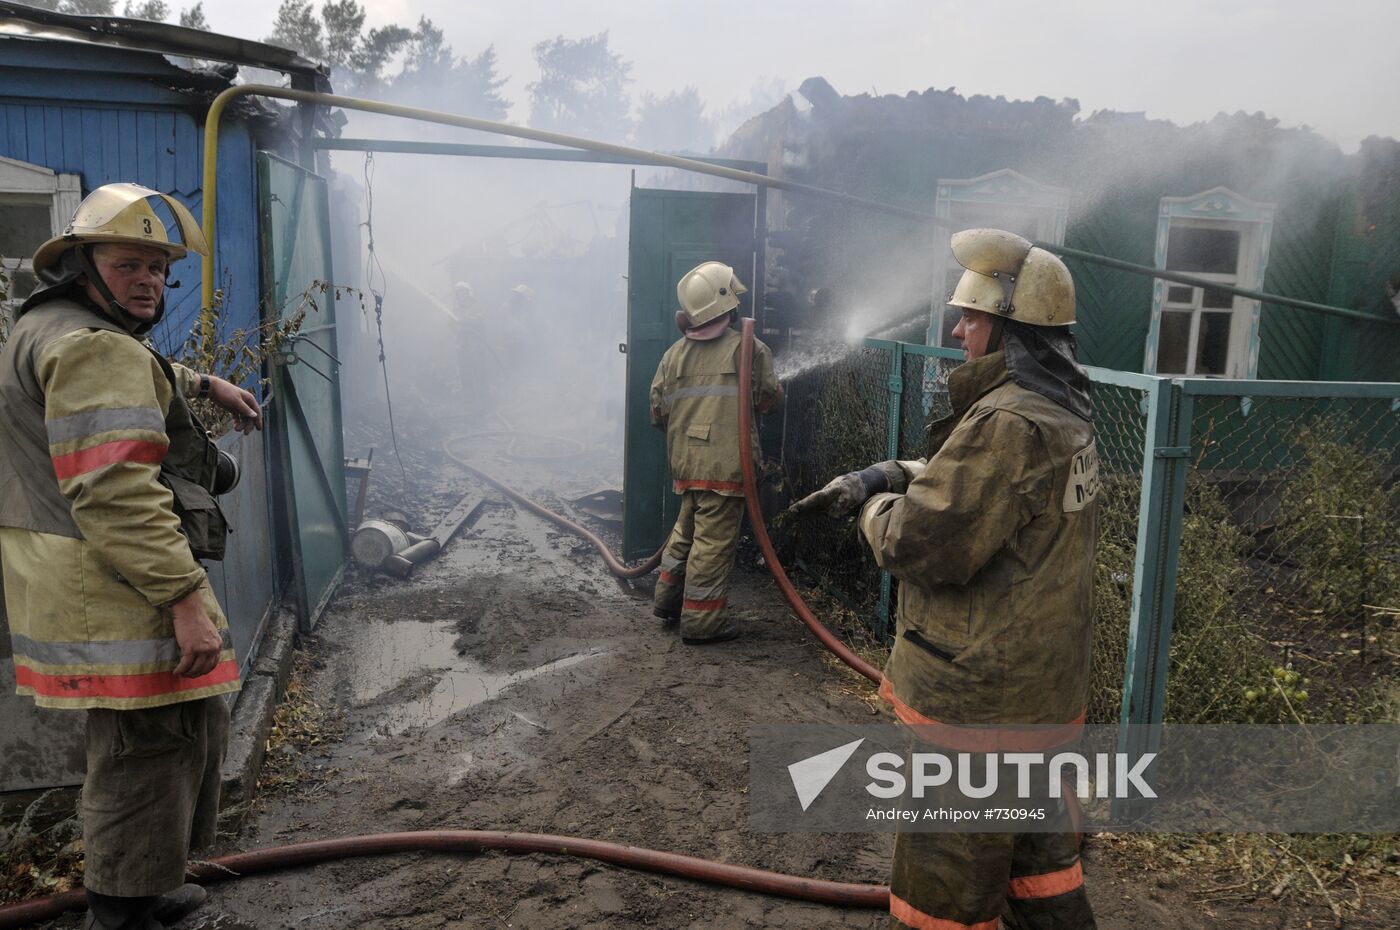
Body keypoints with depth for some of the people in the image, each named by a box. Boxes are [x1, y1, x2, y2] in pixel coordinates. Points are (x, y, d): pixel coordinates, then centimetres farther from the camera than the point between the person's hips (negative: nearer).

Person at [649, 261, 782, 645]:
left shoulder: (674, 354, 5)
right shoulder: (749, 349, -8)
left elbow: (657, 411, 9)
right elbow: (771, 397, 2)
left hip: (684, 462, 6)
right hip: (725, 465, -6)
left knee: (687, 528, 24)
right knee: (714, 541, 2)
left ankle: (667, 599, 34)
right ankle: (700, 621, 8)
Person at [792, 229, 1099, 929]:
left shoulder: (1008, 424, -24)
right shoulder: (1062, 412, 9)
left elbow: (923, 543, -25)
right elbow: (962, 478, 20)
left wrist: (876, 508, -4)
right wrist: (878, 476, 7)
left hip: (978, 697, -10)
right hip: (1045, 690, 10)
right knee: (1039, 855, 24)